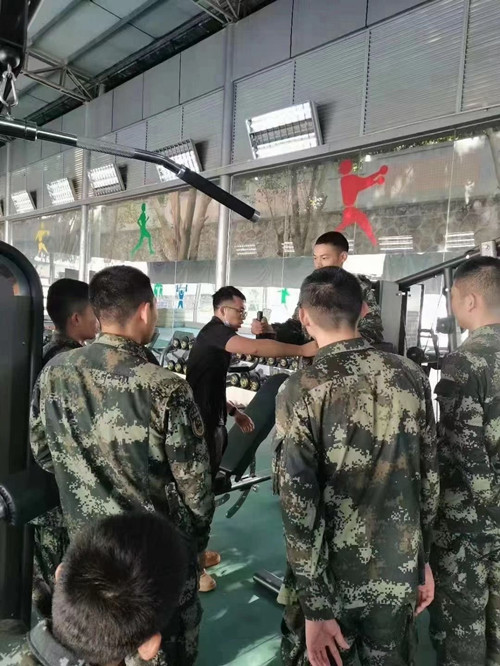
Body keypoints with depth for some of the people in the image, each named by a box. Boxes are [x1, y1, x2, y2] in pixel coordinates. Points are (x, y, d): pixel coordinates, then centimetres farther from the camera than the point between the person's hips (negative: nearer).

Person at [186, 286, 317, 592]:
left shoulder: (218, 339, 17)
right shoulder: (214, 332, -15)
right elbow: (255, 348, -34)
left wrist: (234, 412, 14)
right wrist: (303, 350, -35)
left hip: (210, 422, 10)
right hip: (201, 425, -10)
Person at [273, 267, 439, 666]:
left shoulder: (301, 391, -18)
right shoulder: (411, 376, -6)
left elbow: (299, 503, -18)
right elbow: (429, 478, 2)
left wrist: (315, 606, -10)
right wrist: (422, 561, 14)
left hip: (331, 578, -3)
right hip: (400, 573, 4)